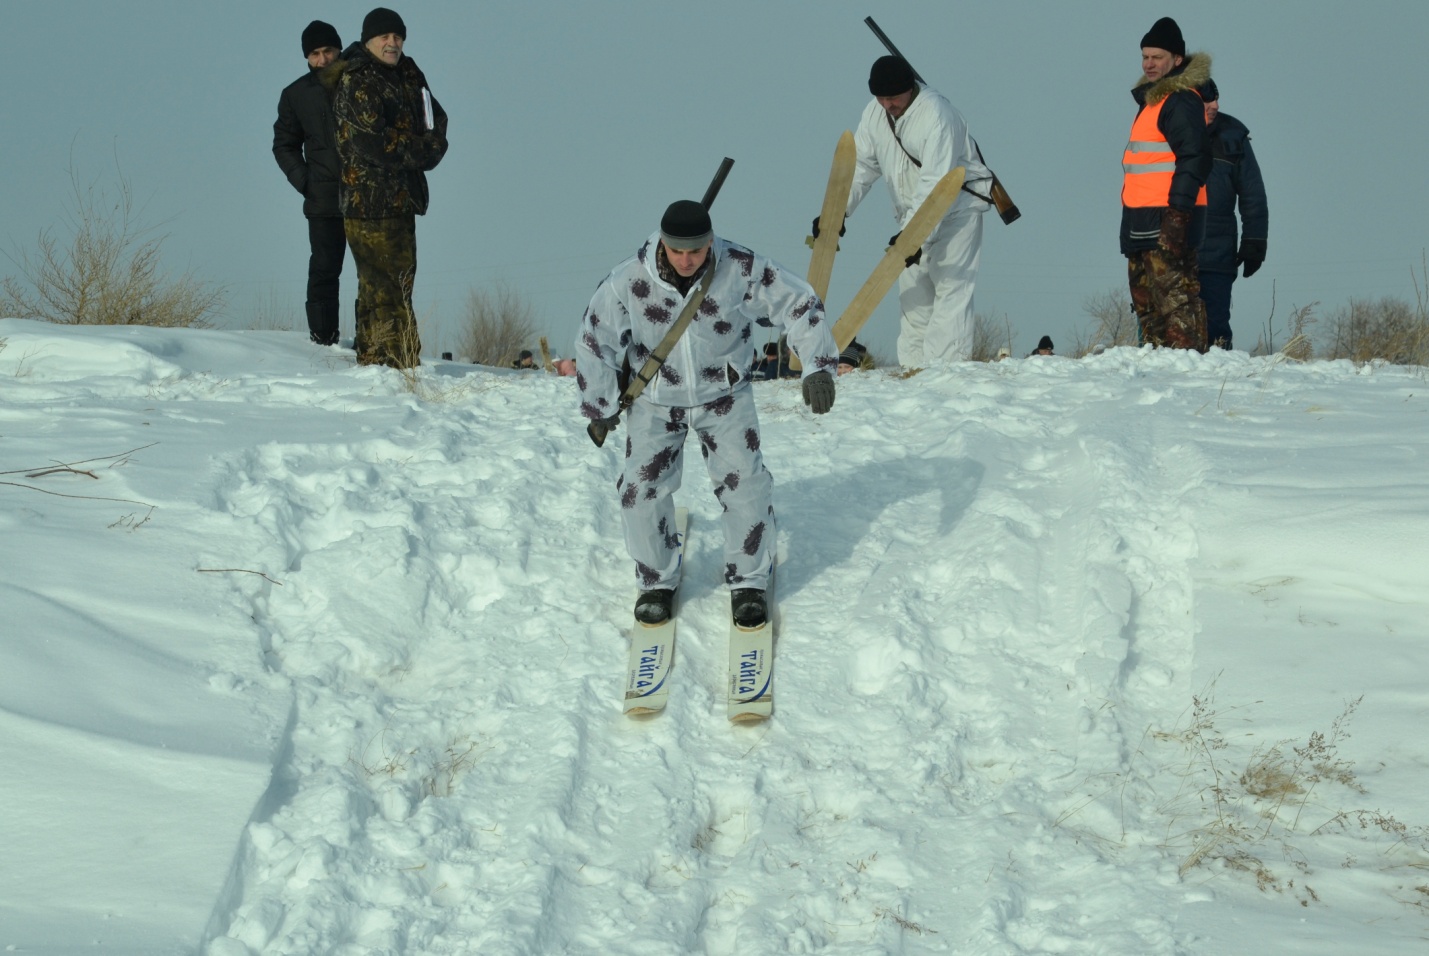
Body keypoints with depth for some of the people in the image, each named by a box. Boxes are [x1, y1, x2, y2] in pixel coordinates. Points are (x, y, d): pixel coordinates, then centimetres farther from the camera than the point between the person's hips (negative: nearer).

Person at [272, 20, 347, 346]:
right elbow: (284, 145, 16)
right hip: (324, 200, 0)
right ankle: (323, 337, -1)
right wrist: (304, 181, 0)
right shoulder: (296, 95, 9)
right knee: (324, 270, -3)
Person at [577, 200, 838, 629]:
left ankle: (748, 583, 12)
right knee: (643, 488, -5)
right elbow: (595, 342, -7)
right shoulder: (628, 282, -22)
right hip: (654, 400, 0)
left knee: (744, 483, -8)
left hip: (724, 396, 0)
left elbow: (800, 304, -11)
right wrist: (601, 409, 1)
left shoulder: (743, 271, -22)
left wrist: (817, 368, -18)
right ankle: (657, 582, 18)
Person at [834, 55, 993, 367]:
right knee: (912, 289, 4)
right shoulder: (874, 113, -2)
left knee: (949, 286, -15)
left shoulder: (936, 114, -25)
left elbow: (937, 183, -32)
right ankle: (913, 365, 6)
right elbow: (861, 165, 6)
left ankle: (945, 366, -21)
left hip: (956, 204, -7)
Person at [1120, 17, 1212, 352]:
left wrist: (1178, 212, -24)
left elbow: (1193, 158, -18)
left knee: (1174, 293, -14)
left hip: (1168, 219, -11)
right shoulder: (1151, 99, 22)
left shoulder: (1180, 101, -11)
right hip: (1141, 218, 11)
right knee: (1145, 298, 13)